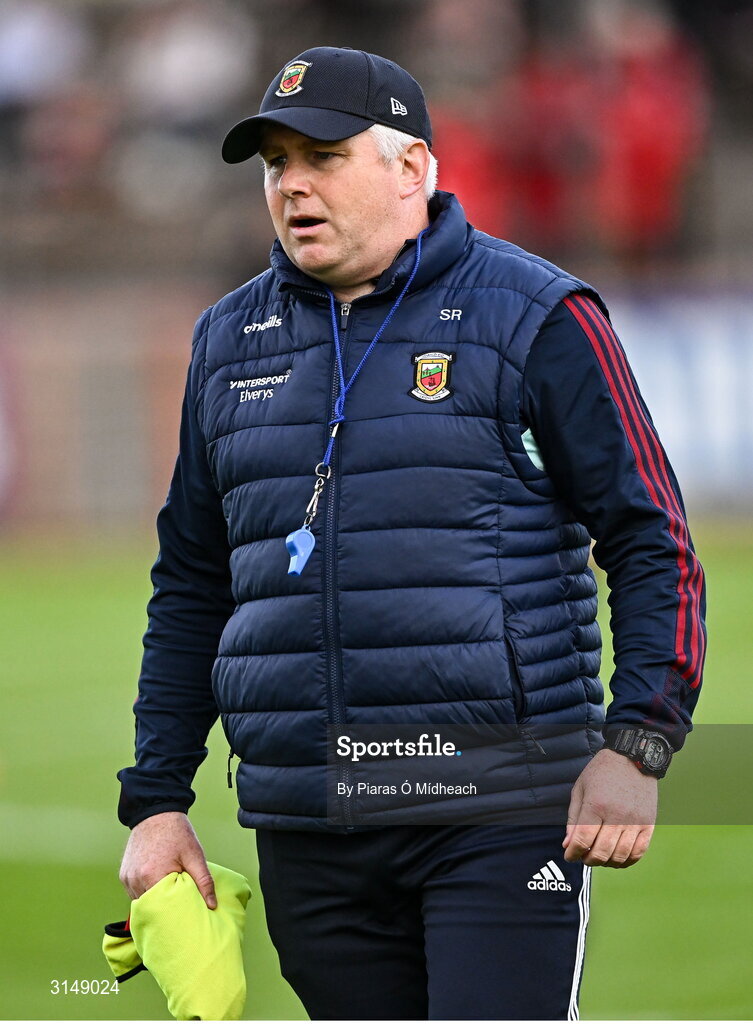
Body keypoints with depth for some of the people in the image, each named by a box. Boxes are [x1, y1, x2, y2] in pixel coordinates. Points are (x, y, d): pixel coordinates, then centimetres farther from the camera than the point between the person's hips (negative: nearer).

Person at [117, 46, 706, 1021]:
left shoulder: (534, 318, 1)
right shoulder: (230, 341, 15)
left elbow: (653, 542, -1)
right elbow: (190, 587, 21)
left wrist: (636, 746, -13)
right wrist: (156, 800, 15)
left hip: (500, 807, -5)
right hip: (306, 830, 5)